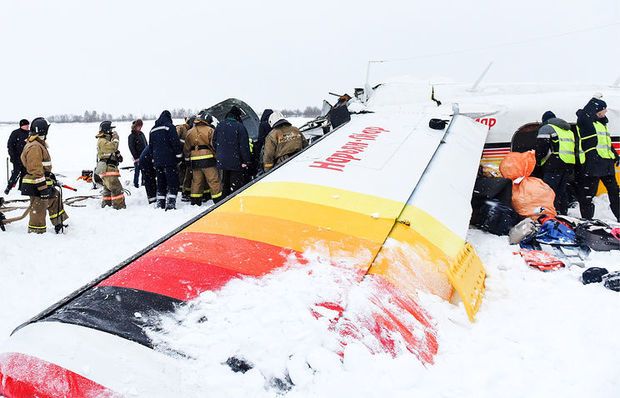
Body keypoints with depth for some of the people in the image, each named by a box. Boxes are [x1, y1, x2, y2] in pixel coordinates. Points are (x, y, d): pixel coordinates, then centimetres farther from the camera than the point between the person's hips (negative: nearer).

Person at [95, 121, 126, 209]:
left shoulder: (106, 140, 21)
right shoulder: (102, 141, -12)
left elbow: (113, 151, 27)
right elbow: (112, 146, -29)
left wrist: (118, 155, 8)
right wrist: (115, 138, -15)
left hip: (110, 168, 11)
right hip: (107, 168, -11)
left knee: (108, 188, 17)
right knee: (116, 187, -15)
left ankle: (106, 204, 26)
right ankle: (119, 205, -16)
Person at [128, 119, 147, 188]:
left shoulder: (141, 134, 11)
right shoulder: (131, 136, -8)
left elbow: (146, 144, 17)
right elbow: (131, 148, -11)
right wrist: (136, 158, -15)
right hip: (137, 157, -6)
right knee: (137, 170, -1)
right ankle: (136, 184, 10)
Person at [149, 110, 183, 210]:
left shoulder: (153, 130, 18)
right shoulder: (169, 126, -5)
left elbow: (150, 147, 22)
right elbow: (176, 143, -12)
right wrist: (179, 156, -5)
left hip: (157, 161, 7)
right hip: (169, 160, -6)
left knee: (161, 183, 13)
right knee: (173, 183, -5)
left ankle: (160, 204, 13)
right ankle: (170, 204, -13)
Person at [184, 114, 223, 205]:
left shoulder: (189, 132, 14)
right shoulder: (210, 130, -4)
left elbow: (186, 149, 18)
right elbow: (214, 145, -10)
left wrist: (188, 158, 26)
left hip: (194, 160, 5)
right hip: (207, 159, -5)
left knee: (196, 181, 13)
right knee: (214, 181, -2)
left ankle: (195, 201, 16)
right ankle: (218, 200, -2)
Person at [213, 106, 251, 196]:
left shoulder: (220, 125, 6)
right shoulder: (239, 127, -13)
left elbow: (214, 142, 14)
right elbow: (244, 145, -14)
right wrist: (246, 161, -10)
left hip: (222, 161, 6)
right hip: (236, 161, -6)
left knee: (225, 183, 18)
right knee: (236, 185, -1)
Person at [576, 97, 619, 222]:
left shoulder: (602, 123, 20)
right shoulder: (584, 121, -4)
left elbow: (607, 141, 28)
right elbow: (583, 114, -25)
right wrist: (595, 101, -11)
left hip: (607, 163, 9)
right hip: (592, 164, -9)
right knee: (588, 194, -5)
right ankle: (587, 219, 3)